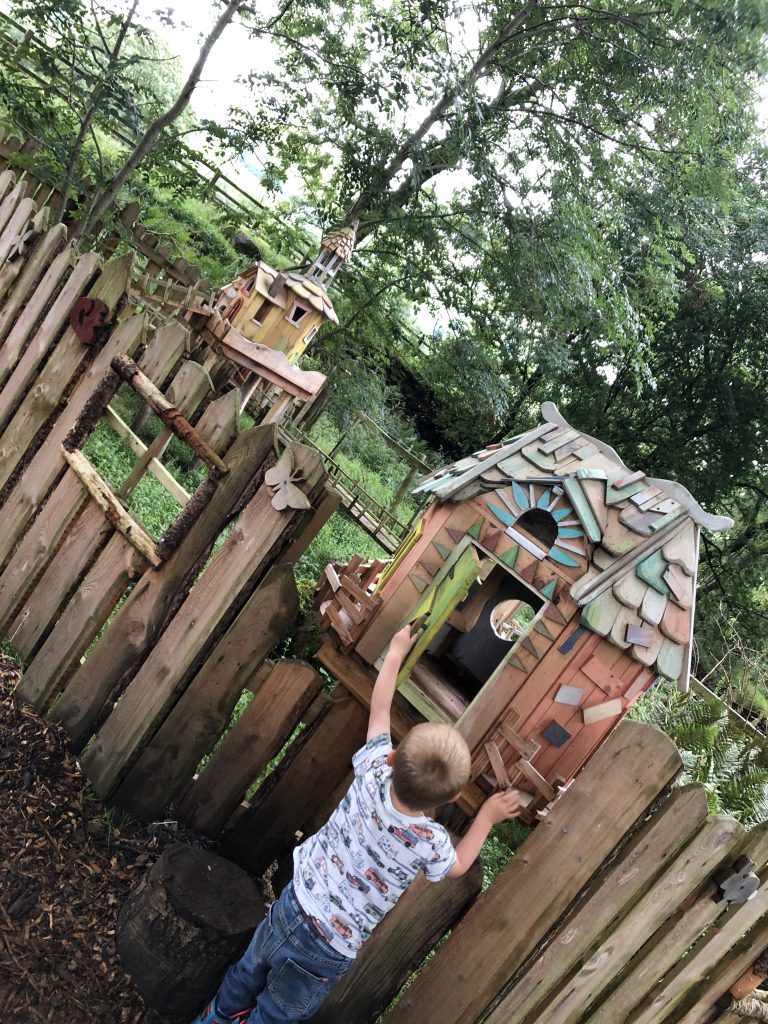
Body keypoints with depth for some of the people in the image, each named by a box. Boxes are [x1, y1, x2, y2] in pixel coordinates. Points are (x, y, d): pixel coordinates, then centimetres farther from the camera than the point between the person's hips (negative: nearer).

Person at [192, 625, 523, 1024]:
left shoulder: (372, 773, -22)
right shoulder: (430, 843, -26)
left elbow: (379, 708, -4)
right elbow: (456, 867, 0)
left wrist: (396, 651, 8)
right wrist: (487, 816, 8)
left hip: (291, 908, 4)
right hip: (327, 954, -4)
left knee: (251, 969, 33)